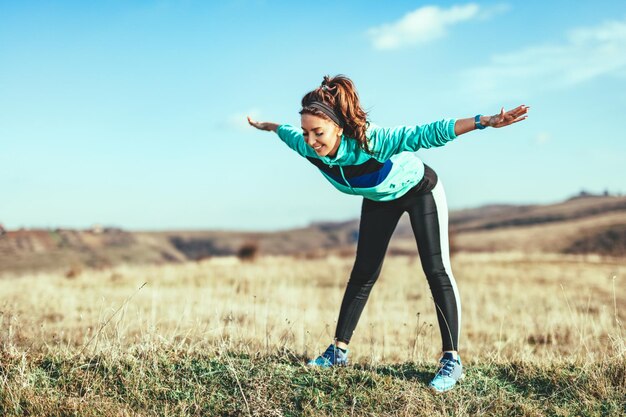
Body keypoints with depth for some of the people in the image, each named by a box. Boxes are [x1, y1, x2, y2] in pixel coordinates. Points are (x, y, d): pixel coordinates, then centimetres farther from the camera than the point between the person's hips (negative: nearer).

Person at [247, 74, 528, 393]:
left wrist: (485, 122, -55)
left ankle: (451, 360, -9)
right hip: (379, 199, 5)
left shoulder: (369, 140, -43)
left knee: (436, 271, -11)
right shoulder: (309, 148, -26)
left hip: (420, 191, -5)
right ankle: (339, 350, 14)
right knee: (362, 274, 7)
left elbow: (425, 134, -47)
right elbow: (290, 134, -2)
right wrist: (269, 126, 18)